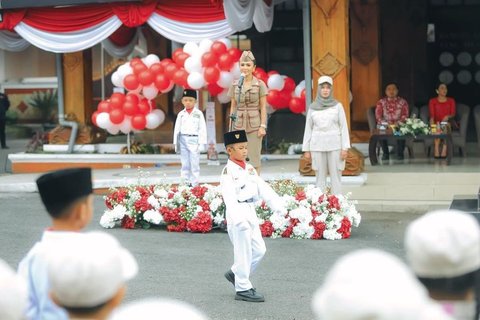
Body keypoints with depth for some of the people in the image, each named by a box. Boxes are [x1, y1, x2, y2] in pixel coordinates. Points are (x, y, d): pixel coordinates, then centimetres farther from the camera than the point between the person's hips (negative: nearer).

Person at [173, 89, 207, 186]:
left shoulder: (198, 114, 1)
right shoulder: (181, 114, 9)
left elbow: (202, 129, -1)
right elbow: (177, 128, 11)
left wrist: (202, 143, -6)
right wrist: (176, 143, 7)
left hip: (194, 140, -3)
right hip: (183, 140, 3)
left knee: (194, 163, -3)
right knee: (185, 164, 7)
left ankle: (194, 184, 2)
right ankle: (185, 183, 13)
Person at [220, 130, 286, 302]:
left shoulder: (249, 168, 13)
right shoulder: (228, 172, -13)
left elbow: (263, 187, 8)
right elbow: (229, 197, -24)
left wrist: (277, 204, -3)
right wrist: (238, 218, -36)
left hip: (250, 212, 8)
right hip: (237, 214, -8)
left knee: (259, 249, 12)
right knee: (243, 252, -3)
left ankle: (235, 274, 29)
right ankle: (243, 289, 7)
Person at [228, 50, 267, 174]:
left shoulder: (260, 84, -1)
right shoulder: (235, 85, 8)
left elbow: (263, 107, -1)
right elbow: (233, 106, 11)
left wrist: (263, 126, -8)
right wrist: (230, 127, 8)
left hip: (254, 125, -3)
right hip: (239, 124, 3)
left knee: (254, 157, -3)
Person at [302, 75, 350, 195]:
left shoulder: (338, 106, 1)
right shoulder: (312, 107, 5)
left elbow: (344, 127, 0)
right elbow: (308, 129, 8)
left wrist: (345, 148, -7)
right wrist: (306, 149, 4)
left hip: (334, 145, -1)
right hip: (318, 146, 1)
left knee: (336, 177, -1)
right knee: (320, 177, 3)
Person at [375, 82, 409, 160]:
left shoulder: (403, 102, 9)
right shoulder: (381, 102, 9)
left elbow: (405, 115, -2)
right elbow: (378, 116, -1)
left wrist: (398, 122, -22)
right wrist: (386, 123, -20)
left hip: (398, 125, -1)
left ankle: (400, 153, -18)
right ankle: (385, 153, -15)